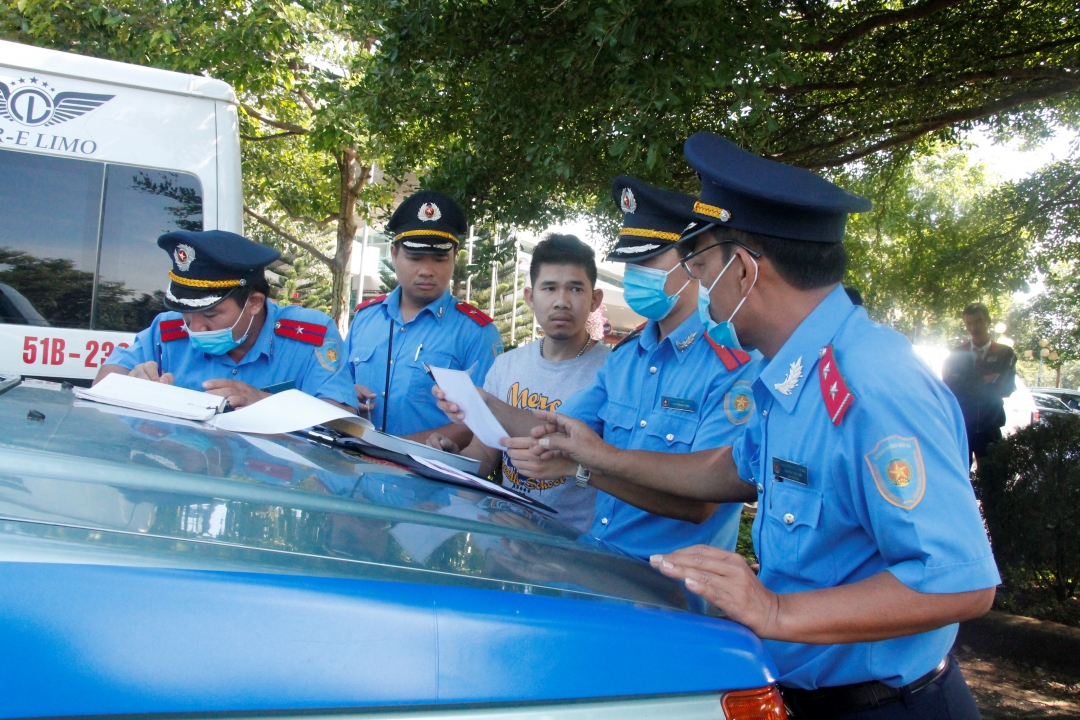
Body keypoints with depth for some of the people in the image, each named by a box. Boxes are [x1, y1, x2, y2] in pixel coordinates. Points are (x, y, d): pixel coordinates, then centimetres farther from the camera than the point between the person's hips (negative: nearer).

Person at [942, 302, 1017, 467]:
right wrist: (985, 383, -14)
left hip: (989, 427, 0)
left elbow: (1007, 388, -4)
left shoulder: (1005, 353, 6)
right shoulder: (956, 354, 9)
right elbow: (948, 387, -1)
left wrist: (968, 387, -13)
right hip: (959, 425, 1)